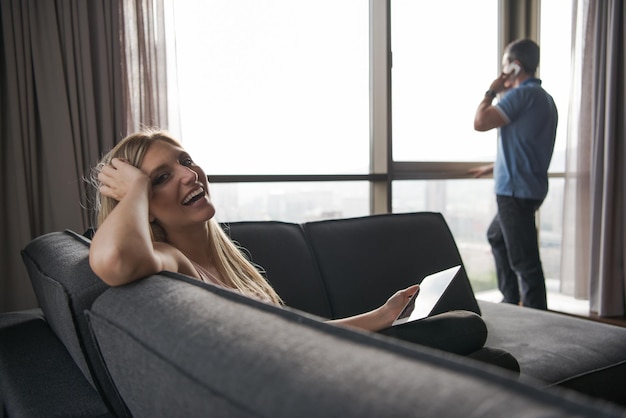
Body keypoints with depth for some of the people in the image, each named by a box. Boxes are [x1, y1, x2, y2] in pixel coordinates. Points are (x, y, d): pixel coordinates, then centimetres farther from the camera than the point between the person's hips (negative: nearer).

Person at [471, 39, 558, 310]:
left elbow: (480, 123, -18)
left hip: (516, 190, -11)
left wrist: (491, 92, -2)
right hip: (530, 187, 11)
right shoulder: (544, 97, 17)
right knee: (496, 236, 26)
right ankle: (510, 300, 32)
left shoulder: (523, 94, -15)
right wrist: (494, 167, 31)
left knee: (524, 258, -6)